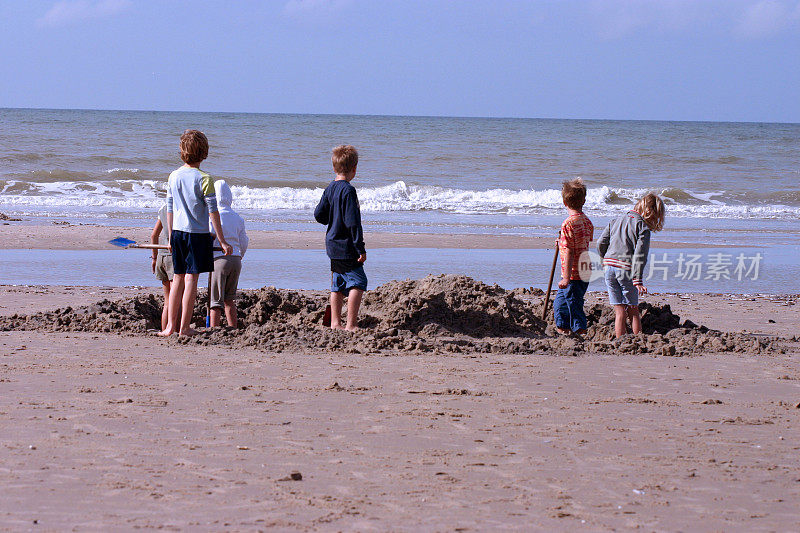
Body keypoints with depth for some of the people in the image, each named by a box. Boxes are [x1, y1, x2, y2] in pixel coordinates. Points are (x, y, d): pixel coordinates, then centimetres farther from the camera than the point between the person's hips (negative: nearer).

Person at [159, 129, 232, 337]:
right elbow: (213, 211, -11)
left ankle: (171, 326, 14)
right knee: (191, 279, 0)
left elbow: (169, 208, 11)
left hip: (177, 232, 5)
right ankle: (184, 327, 1)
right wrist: (222, 241, -7)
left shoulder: (174, 176, 4)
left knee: (178, 278, 13)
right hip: (198, 234, -5)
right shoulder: (203, 179, -12)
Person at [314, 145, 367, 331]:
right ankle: (351, 324, -10)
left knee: (338, 284, 15)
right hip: (346, 248, -9)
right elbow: (353, 222, -21)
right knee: (358, 282, -6)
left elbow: (319, 214, 12)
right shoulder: (348, 190, -18)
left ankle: (335, 322, 19)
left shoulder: (330, 188, 8)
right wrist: (361, 248, -18)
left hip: (332, 245, 9)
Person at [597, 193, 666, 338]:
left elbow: (601, 244, 12)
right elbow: (640, 254, -13)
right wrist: (638, 280, -17)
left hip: (609, 267, 5)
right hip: (626, 270, -4)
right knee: (633, 311, 7)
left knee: (619, 312, 7)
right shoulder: (643, 227, -5)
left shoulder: (615, 222, 14)